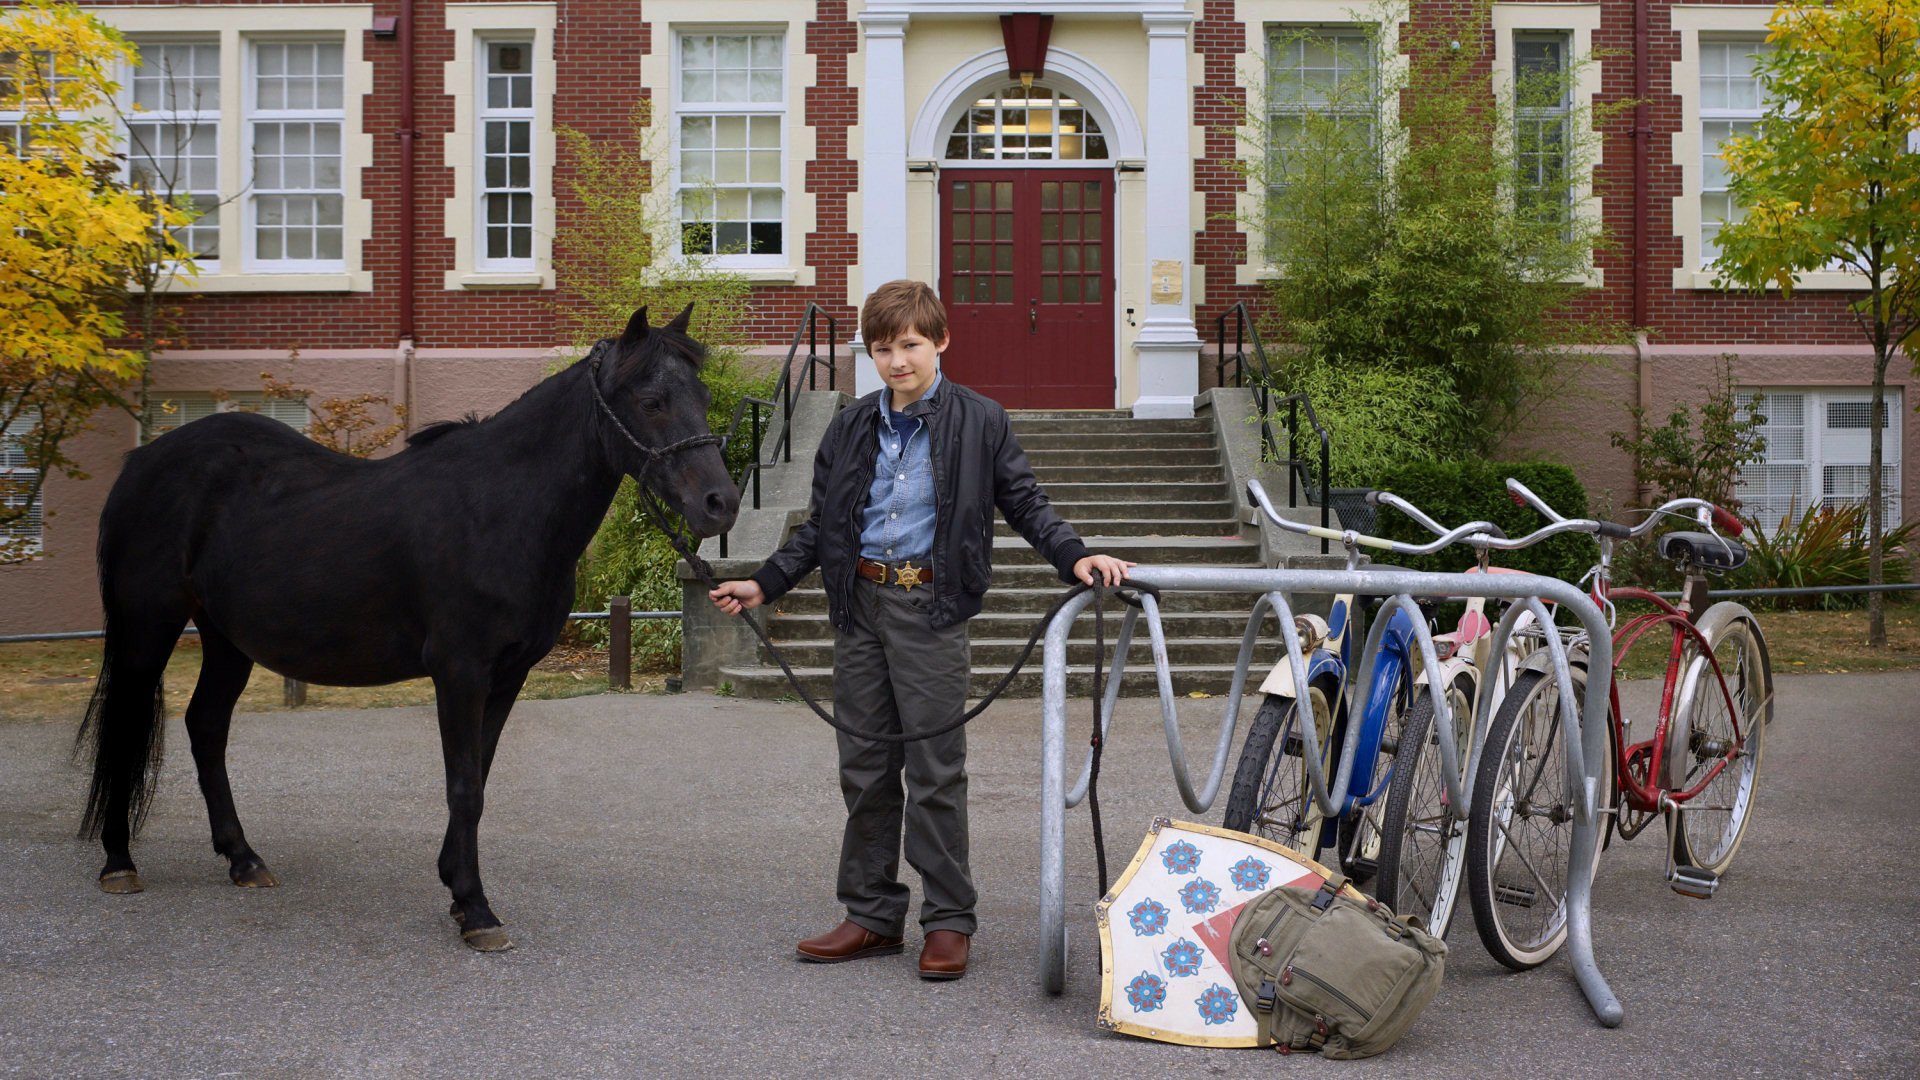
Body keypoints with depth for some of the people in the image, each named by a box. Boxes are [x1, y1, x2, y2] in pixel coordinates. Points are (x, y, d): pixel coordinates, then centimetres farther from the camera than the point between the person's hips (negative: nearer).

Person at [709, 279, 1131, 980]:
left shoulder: (980, 422, 1)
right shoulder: (850, 430, 12)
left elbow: (1025, 503, 4)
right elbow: (821, 527, 17)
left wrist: (1075, 556, -12)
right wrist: (764, 585, 10)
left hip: (930, 607, -4)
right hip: (861, 606, 5)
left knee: (936, 770, -3)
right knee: (864, 767, 9)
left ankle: (948, 922, 7)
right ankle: (872, 916, 19)